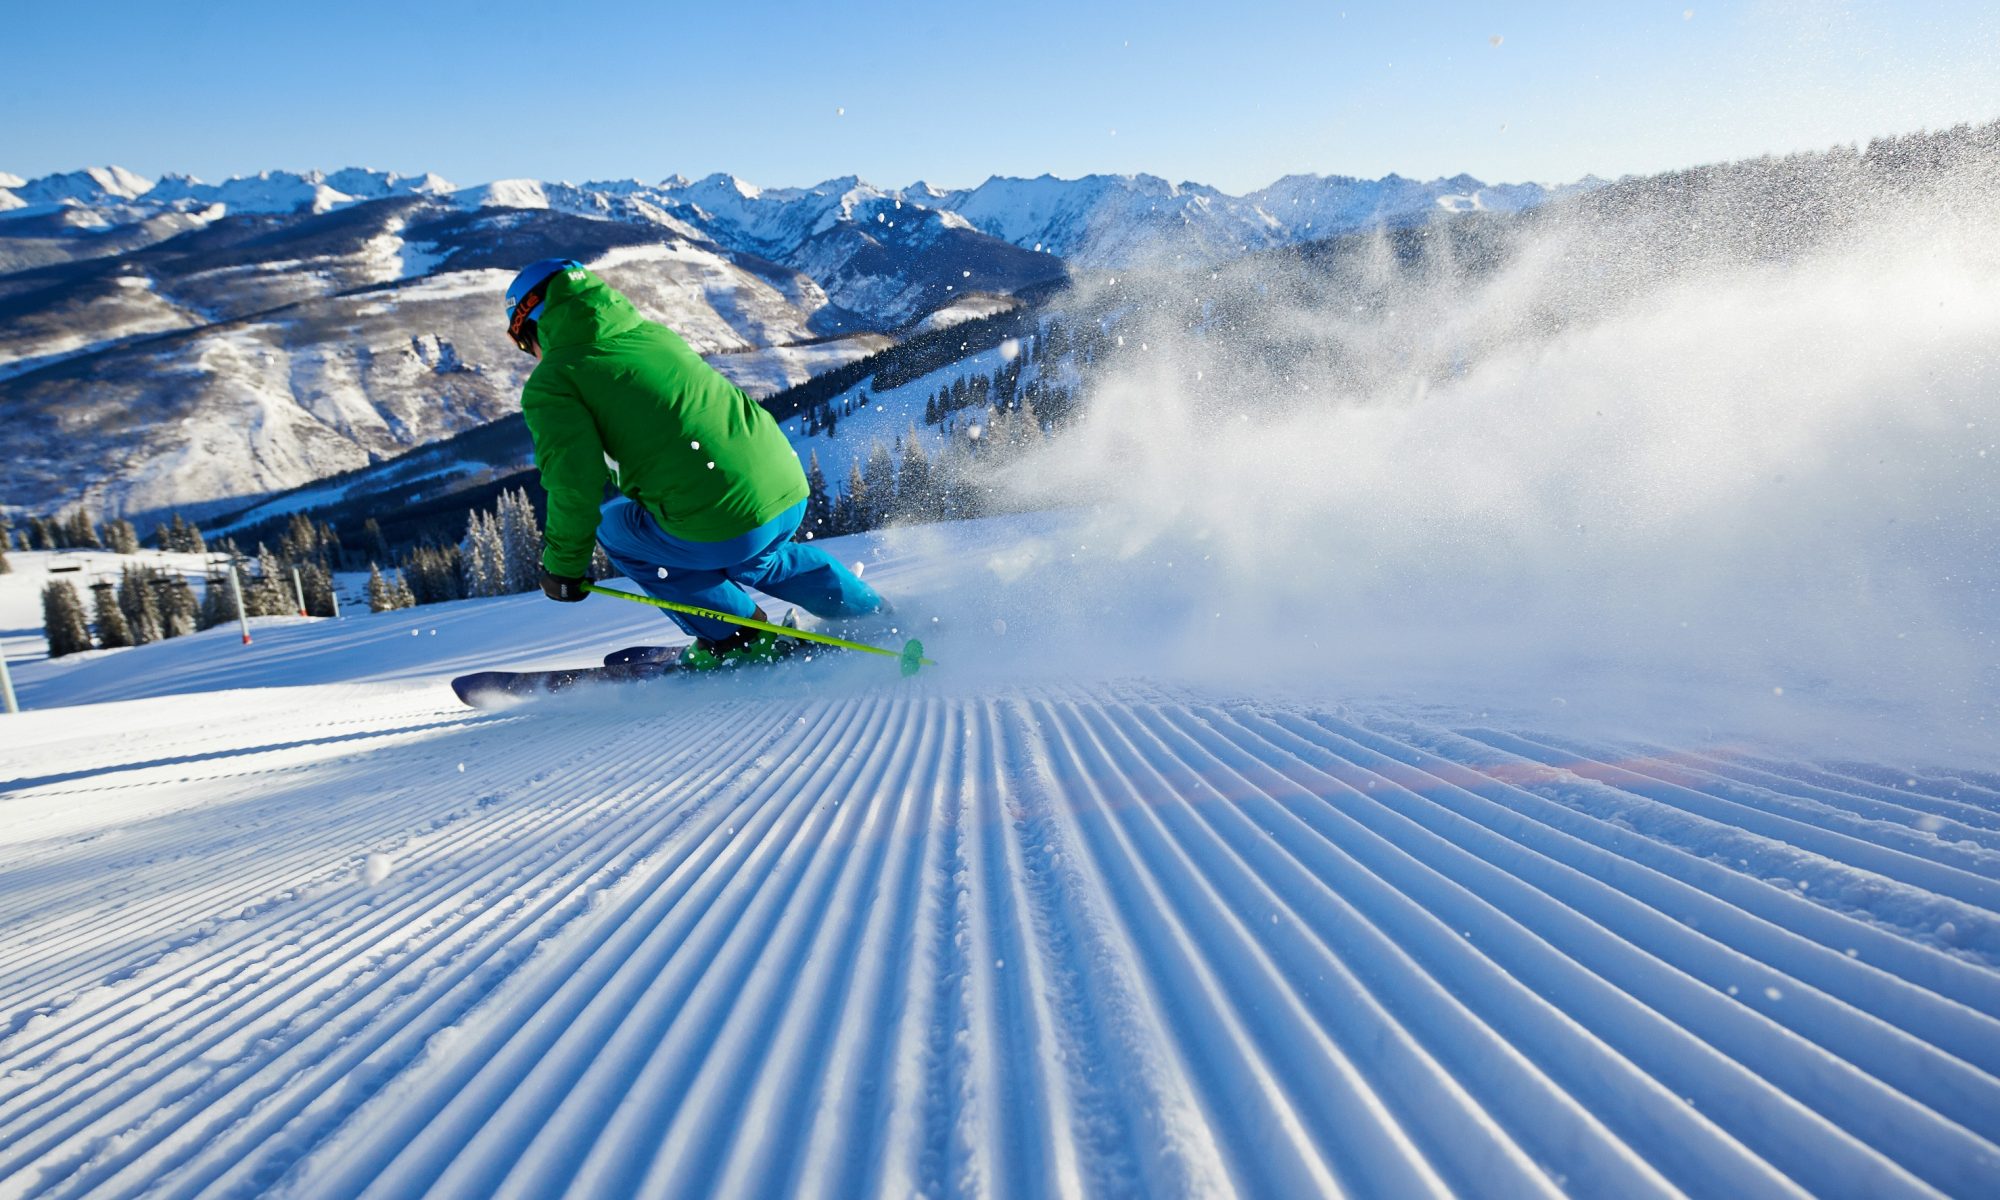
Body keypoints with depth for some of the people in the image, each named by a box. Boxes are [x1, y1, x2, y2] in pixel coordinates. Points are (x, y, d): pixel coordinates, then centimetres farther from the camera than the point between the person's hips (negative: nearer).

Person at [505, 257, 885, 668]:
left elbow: (577, 482, -8)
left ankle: (736, 636, 16)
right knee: (747, 557, 38)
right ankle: (876, 617, 36)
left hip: (721, 520, -7)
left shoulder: (549, 383, 2)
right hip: (791, 492, 7)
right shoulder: (654, 332, 22)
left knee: (613, 526, 21)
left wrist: (563, 565, 7)